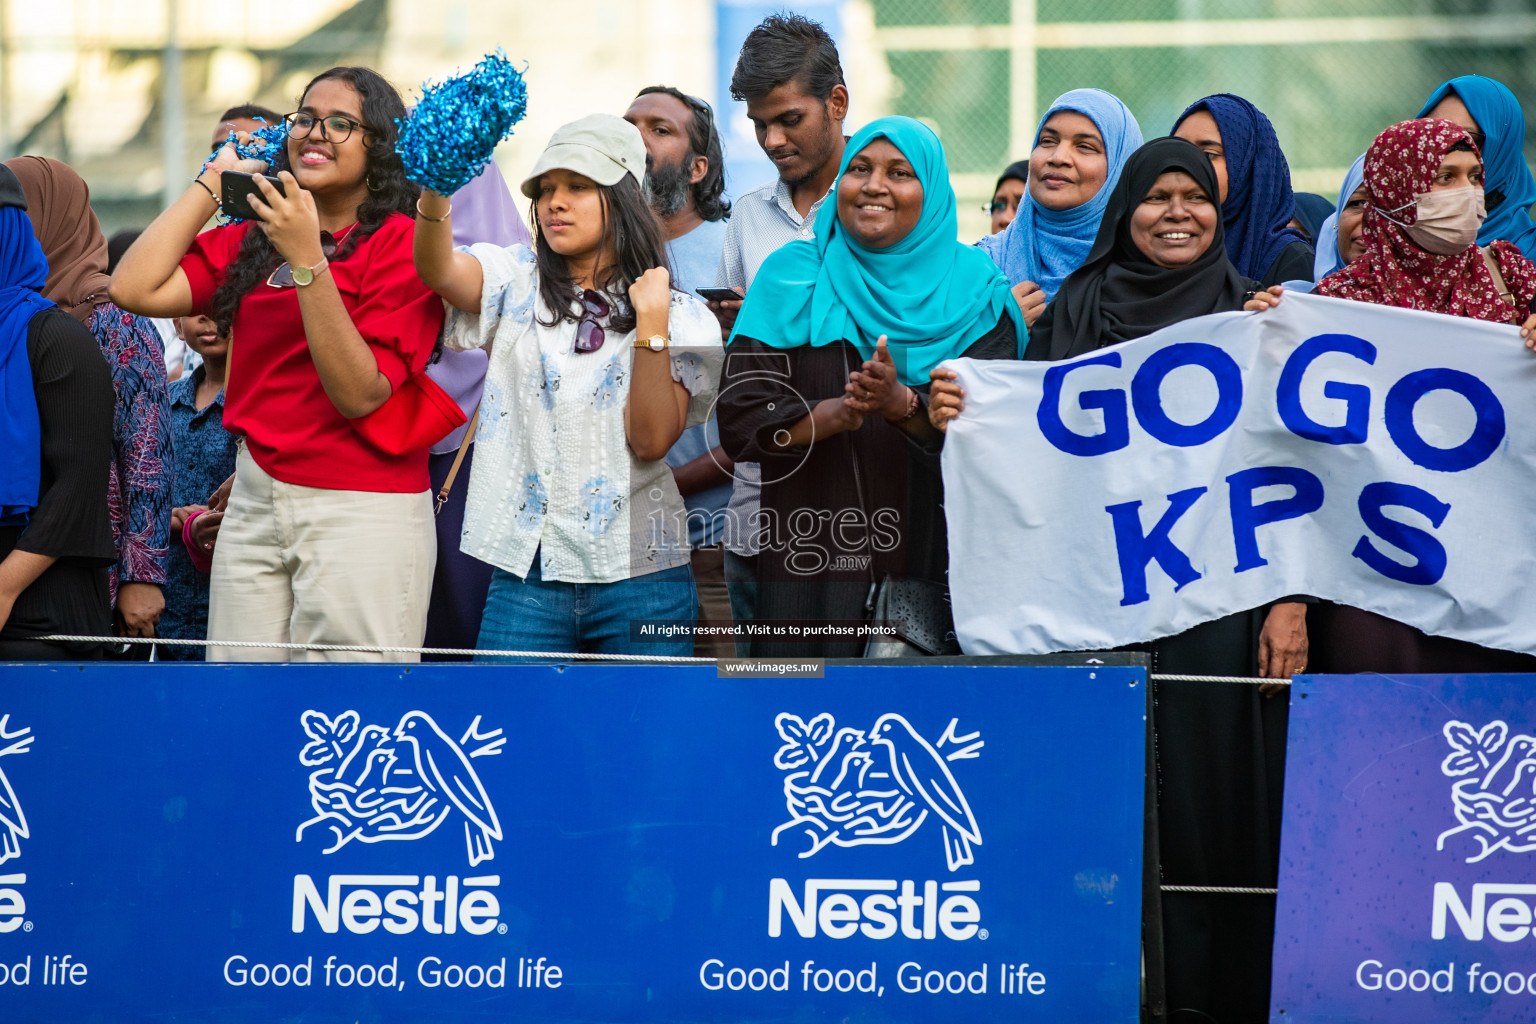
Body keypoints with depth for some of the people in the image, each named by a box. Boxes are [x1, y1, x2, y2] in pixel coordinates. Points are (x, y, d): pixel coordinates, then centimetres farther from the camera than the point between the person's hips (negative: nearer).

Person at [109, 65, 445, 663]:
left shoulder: (401, 243, -6)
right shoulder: (252, 240, 14)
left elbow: (361, 394, -14)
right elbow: (136, 288, 1)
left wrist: (308, 261, -21)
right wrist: (214, 179, 8)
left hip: (361, 510, -6)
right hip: (254, 502, 6)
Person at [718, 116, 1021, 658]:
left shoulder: (974, 292, 6)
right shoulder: (791, 279, 6)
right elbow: (740, 417, -4)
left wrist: (902, 404, -24)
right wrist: (838, 413, -21)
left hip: (937, 561, 0)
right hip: (808, 562, 0)